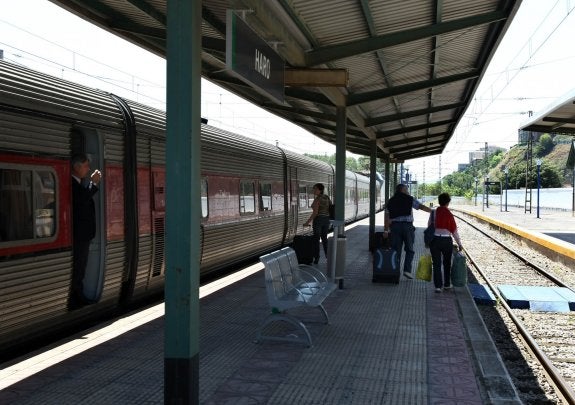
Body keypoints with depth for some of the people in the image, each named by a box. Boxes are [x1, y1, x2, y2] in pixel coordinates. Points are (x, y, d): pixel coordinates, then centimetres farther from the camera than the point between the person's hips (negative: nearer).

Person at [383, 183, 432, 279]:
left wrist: (386, 230, 6)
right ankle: (407, 270, -5)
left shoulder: (390, 201, 12)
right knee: (409, 249, 6)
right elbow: (422, 207, 0)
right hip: (407, 225, -3)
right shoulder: (409, 199, 2)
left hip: (395, 226, 3)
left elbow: (387, 217, 6)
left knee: (396, 250, 7)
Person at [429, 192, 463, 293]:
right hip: (446, 240, -1)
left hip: (434, 240, 1)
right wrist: (459, 243, 6)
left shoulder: (433, 213, -2)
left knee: (436, 264, 4)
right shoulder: (449, 214, -8)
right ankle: (447, 284, 27)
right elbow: (454, 231, -4)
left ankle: (438, 286, -2)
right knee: (447, 263, 17)